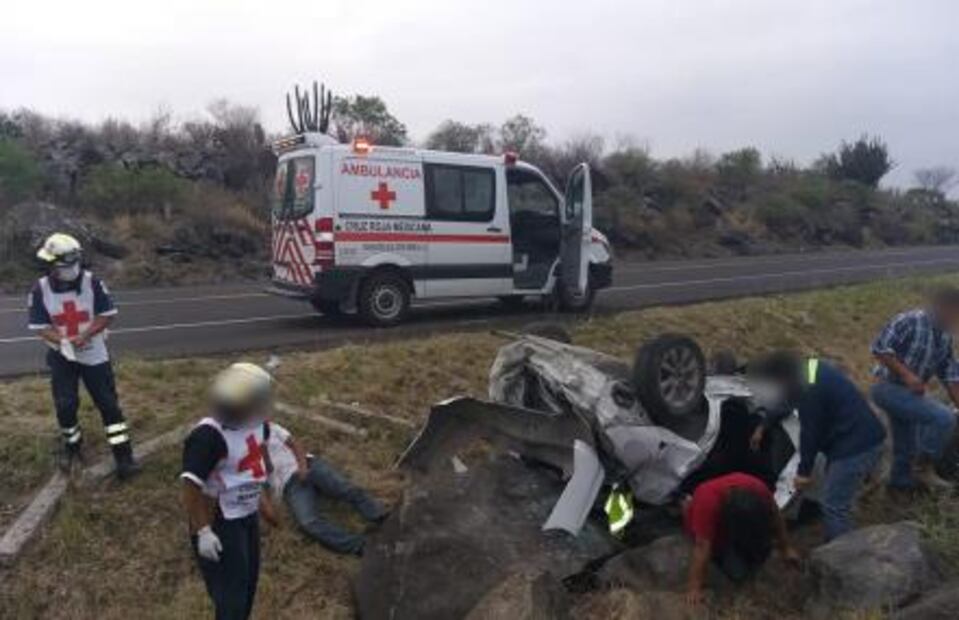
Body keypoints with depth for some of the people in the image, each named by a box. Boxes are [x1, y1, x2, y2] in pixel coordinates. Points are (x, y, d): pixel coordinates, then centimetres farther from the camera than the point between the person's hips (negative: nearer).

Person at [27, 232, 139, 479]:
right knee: (65, 405, 4)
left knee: (108, 403, -2)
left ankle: (124, 457, 1)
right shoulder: (41, 289, -10)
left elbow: (108, 315, -9)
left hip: (94, 354, -1)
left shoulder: (92, 282, -13)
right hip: (62, 356, 1)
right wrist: (62, 341, -24)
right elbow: (39, 326, -6)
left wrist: (85, 335, -23)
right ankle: (71, 445, 33)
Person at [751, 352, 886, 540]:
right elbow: (786, 403, 22)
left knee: (834, 506, -5)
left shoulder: (811, 391, -26)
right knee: (834, 501, 20)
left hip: (858, 445, -10)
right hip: (860, 439, 10)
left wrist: (803, 471, -4)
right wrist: (763, 427, 34)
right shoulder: (806, 369, 5)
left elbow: (810, 433, -17)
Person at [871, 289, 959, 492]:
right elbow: (879, 349, -24)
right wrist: (907, 375, -27)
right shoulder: (909, 321, -21)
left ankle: (901, 479, 43)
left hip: (909, 390, 9)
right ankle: (925, 468, -4)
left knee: (907, 445, 21)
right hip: (888, 388, -9)